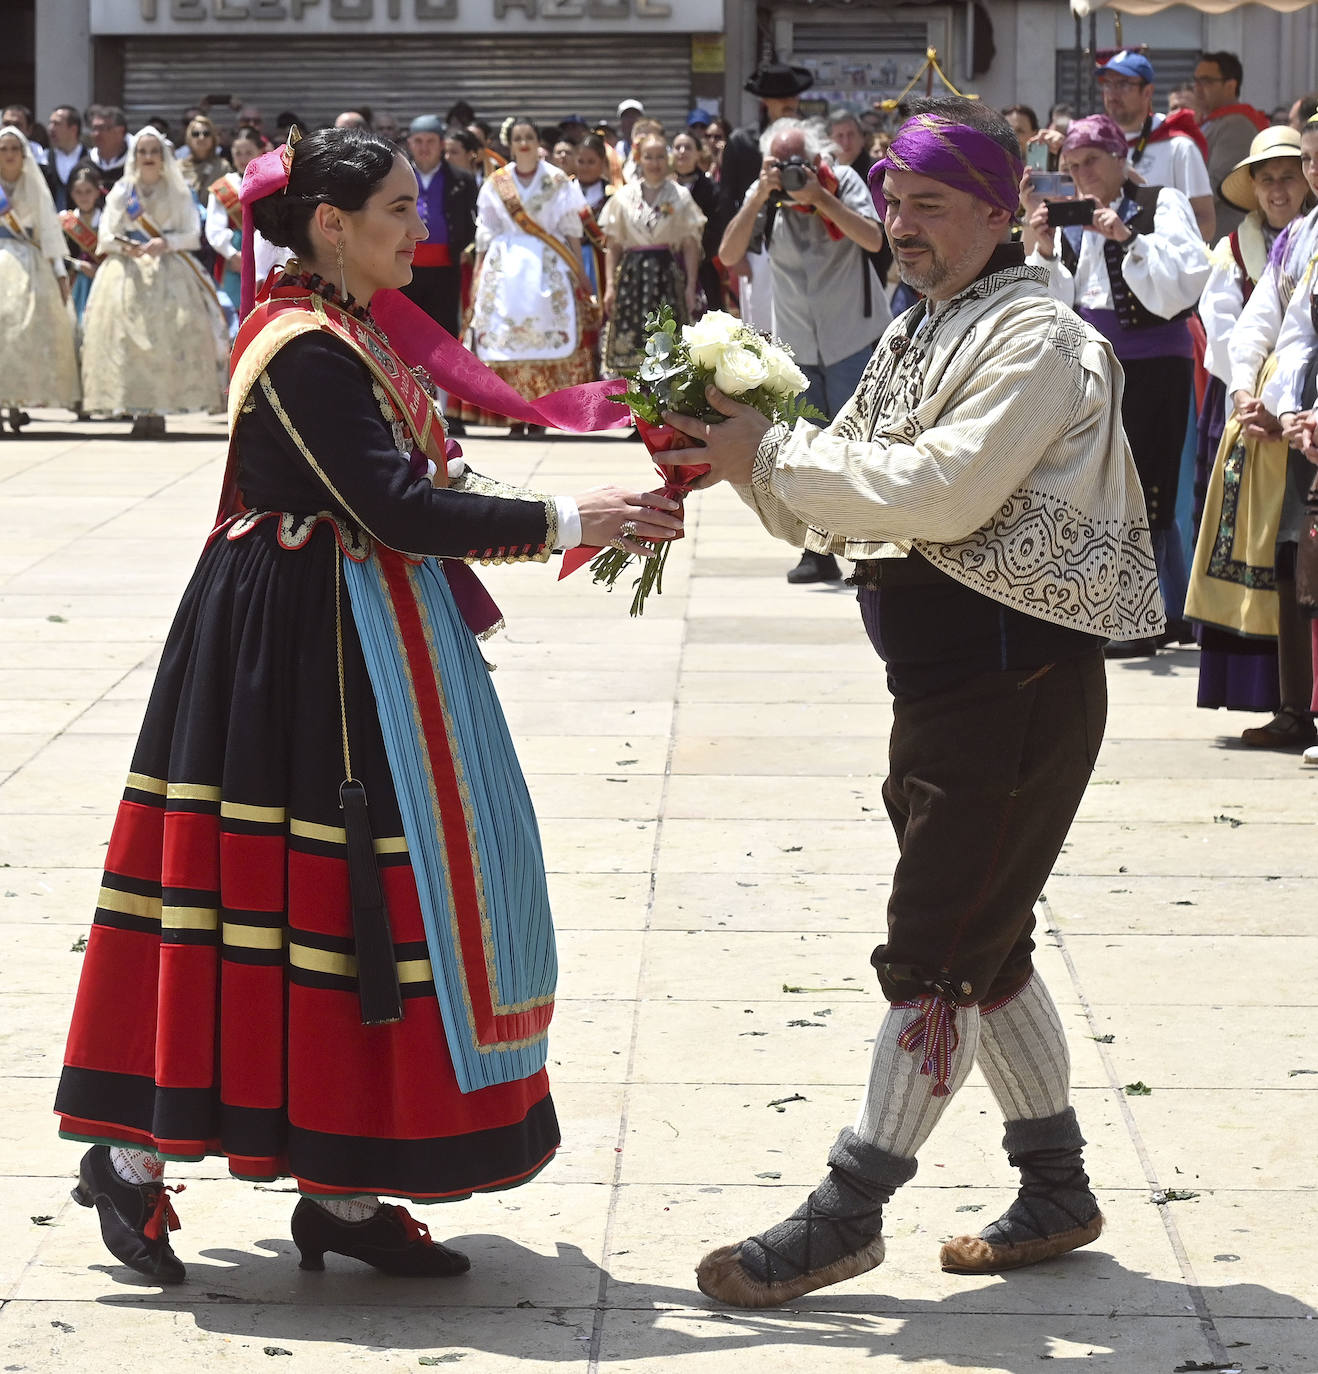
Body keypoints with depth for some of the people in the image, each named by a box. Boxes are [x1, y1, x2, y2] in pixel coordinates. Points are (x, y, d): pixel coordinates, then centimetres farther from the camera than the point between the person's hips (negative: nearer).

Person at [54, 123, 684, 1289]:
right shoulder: (305, 350, -17)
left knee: (357, 901, 9)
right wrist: (563, 521, -18)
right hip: (300, 656, -10)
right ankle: (134, 1159, 8)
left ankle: (342, 1191, 14)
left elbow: (415, 487, 13)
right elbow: (394, 508, -22)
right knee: (315, 895, -5)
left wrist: (564, 523, 3)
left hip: (361, 654, 10)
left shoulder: (352, 335, 14)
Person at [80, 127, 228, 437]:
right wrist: (125, 247, -15)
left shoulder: (178, 192, 10)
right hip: (128, 272, 1)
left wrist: (166, 243, -15)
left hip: (169, 271, -1)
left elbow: (193, 236, 3)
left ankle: (159, 411, -9)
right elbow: (106, 237, 6)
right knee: (127, 339, -10)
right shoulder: (121, 191, 11)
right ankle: (138, 410, -8)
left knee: (169, 338, -12)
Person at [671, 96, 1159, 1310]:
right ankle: (1056, 1190, 27)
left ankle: (851, 1211, 0)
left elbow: (941, 491, -25)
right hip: (945, 675, 10)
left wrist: (773, 453, -19)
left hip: (1018, 676, -10)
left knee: (937, 952, -5)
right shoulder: (921, 337, 15)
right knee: (985, 942, 16)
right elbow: (841, 510, 14)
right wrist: (745, 456, -4)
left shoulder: (1035, 339, -13)